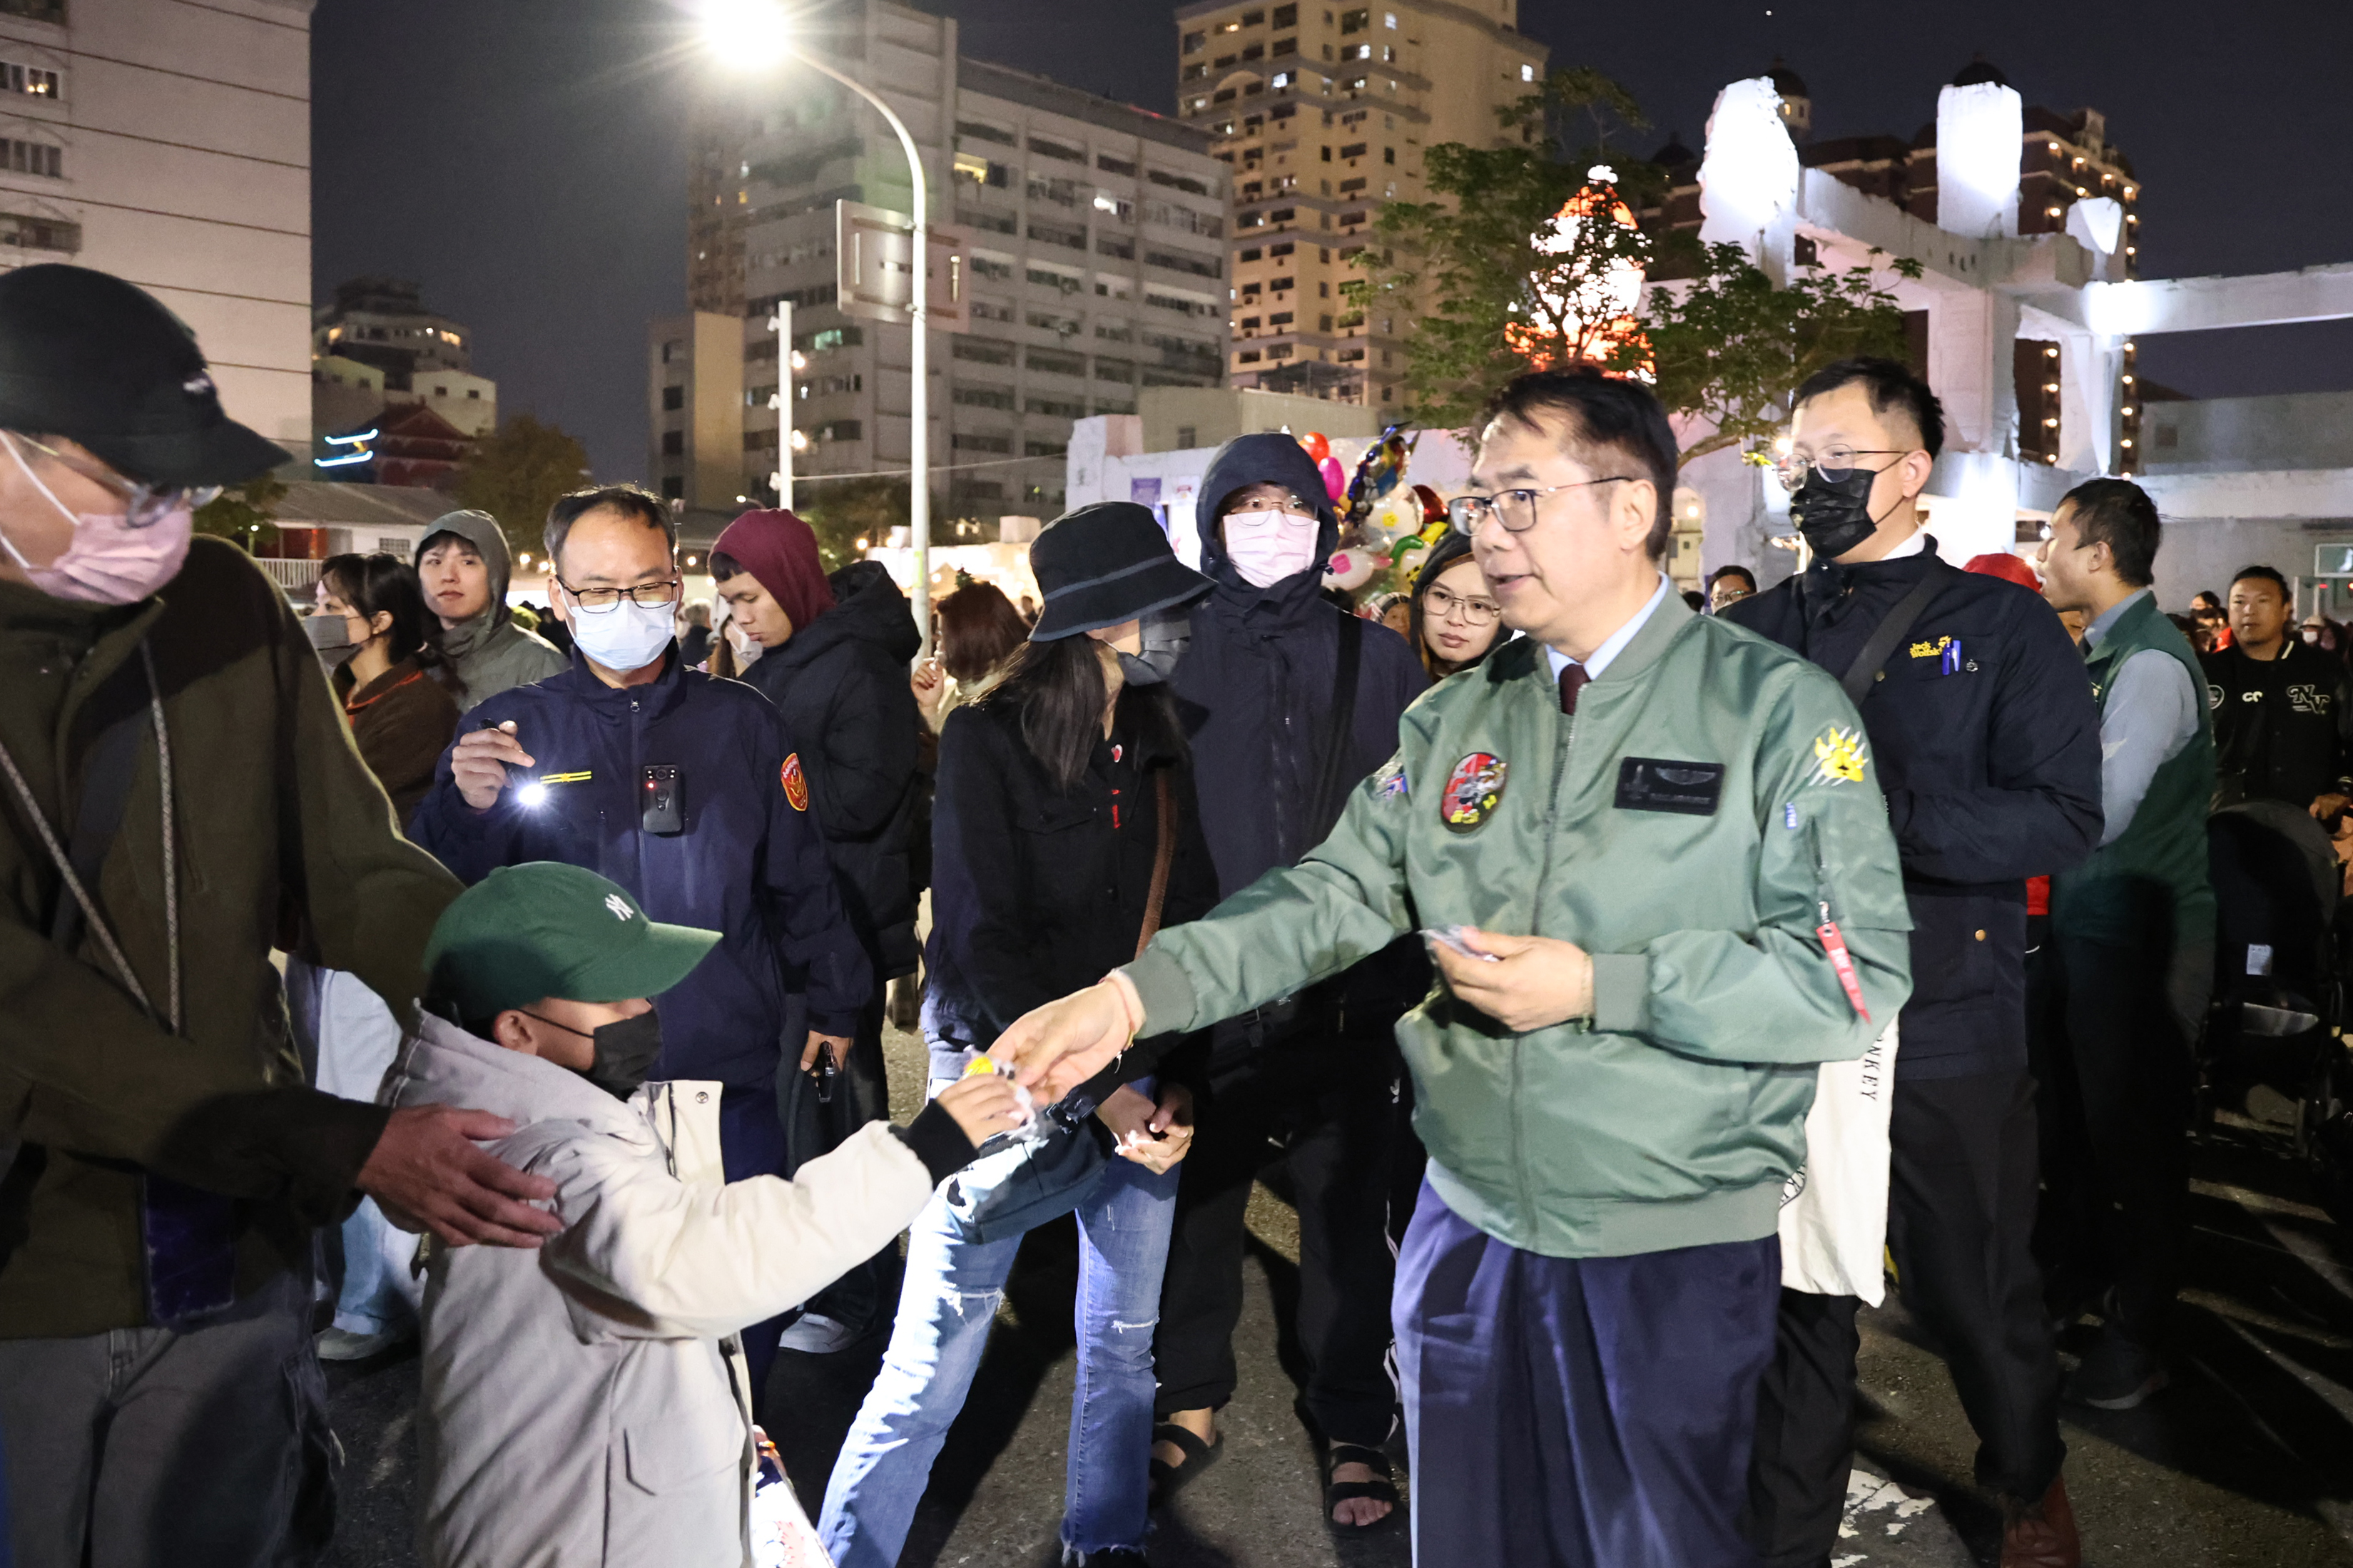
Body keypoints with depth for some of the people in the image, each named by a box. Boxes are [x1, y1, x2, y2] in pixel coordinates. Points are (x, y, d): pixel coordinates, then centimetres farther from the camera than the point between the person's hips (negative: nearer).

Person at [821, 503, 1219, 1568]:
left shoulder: (1159, 745, 7)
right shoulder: (990, 741, -8)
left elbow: (1189, 921, 6)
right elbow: (985, 939, -12)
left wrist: (1177, 1080, -6)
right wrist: (1093, 1091, -16)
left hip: (1140, 1083, 5)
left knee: (1125, 1341, 14)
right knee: (930, 1370, -2)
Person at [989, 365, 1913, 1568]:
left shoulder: (1777, 706, -8)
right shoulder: (1452, 723, 7)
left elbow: (1858, 972, -13)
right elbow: (1334, 895, -1)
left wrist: (1599, 987, -19)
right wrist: (1132, 995, -14)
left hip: (1674, 1251, -4)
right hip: (1468, 1230, 4)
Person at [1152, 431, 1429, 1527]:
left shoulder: (1377, 659, 3)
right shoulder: (1174, 653, 3)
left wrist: (1402, 966, -4)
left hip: (1343, 992, 0)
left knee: (1346, 1210, 9)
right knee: (1195, 1198, 14)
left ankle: (1354, 1430, 26)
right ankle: (1190, 1402, 34)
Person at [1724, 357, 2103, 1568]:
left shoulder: (2002, 628, -1)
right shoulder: (1754, 632, 8)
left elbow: (2064, 818, -12)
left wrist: (1879, 812, -23)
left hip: (1944, 1035, -2)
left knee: (1975, 1295, 16)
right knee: (1793, 1298, 13)